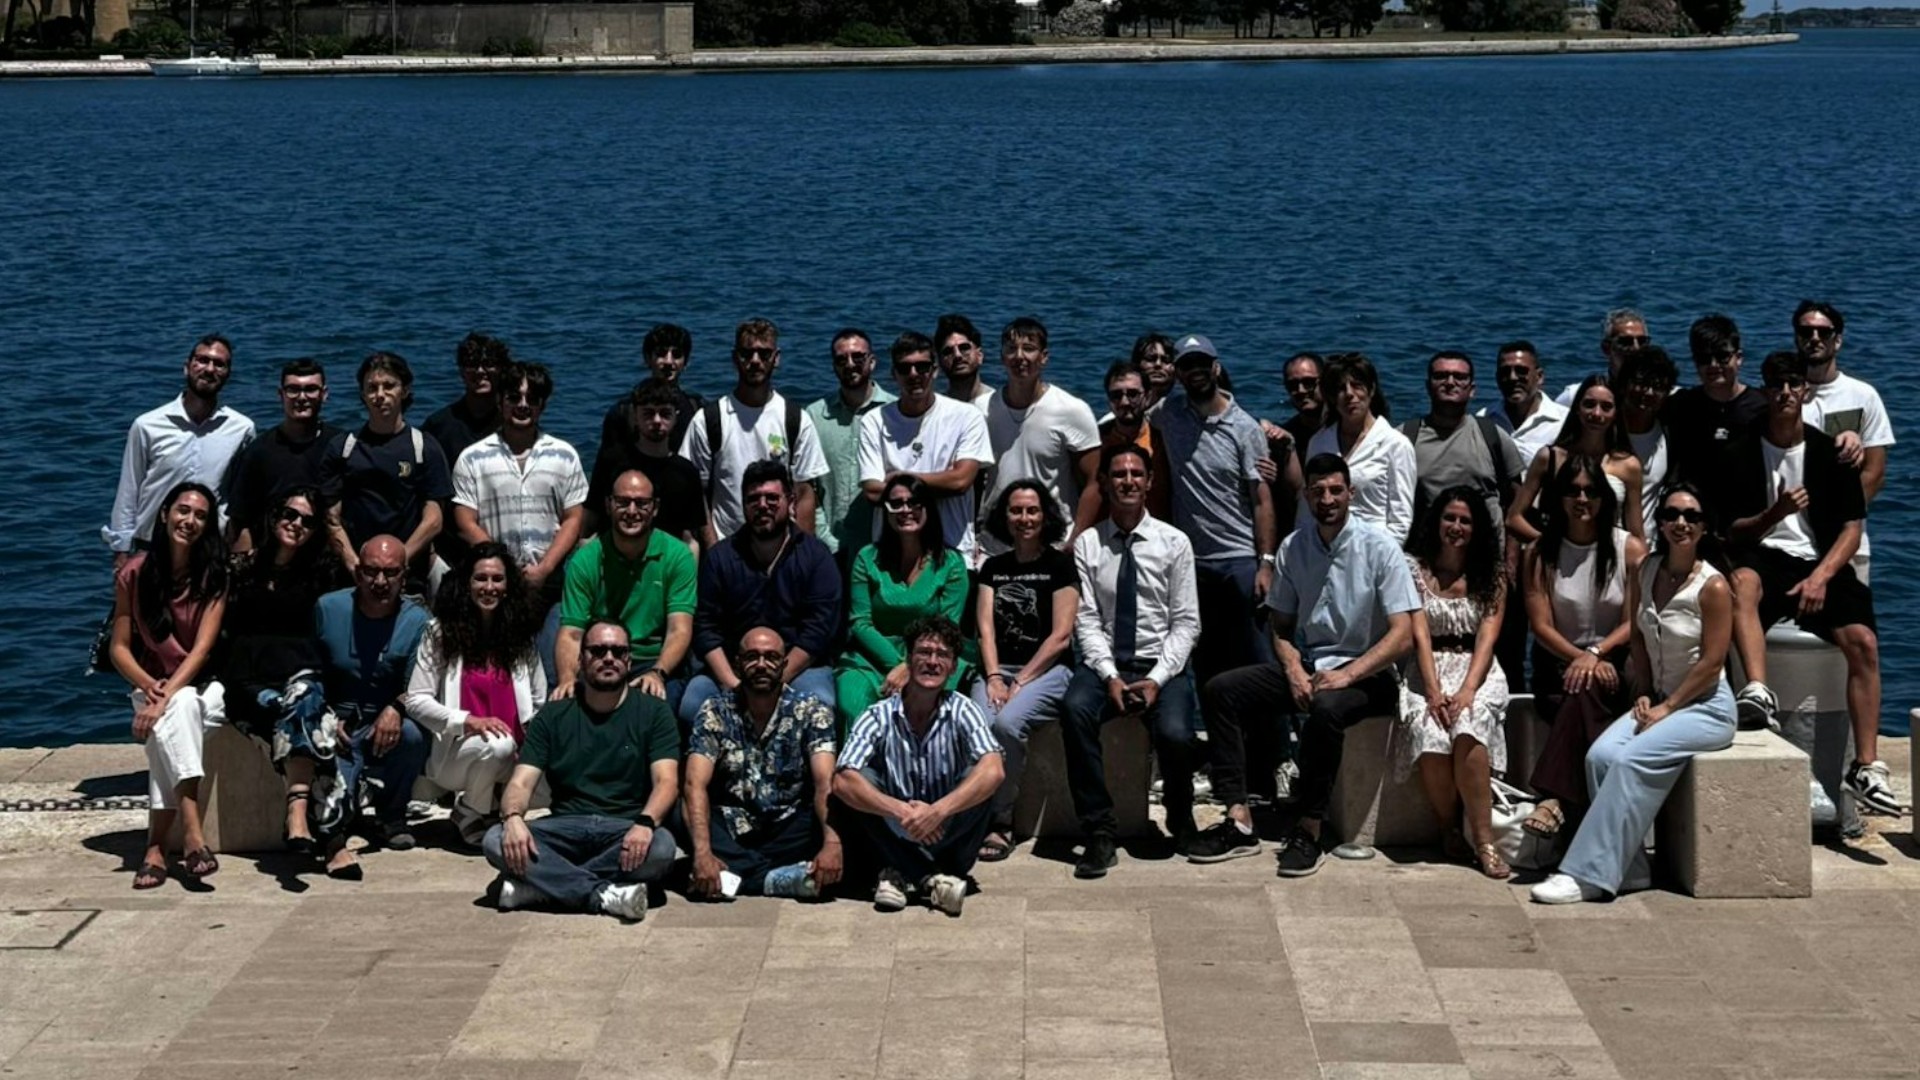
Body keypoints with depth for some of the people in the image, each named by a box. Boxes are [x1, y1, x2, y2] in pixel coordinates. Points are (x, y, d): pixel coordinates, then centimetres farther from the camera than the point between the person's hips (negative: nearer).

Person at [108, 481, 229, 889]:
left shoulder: (214, 575, -6)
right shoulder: (134, 573, -1)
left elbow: (203, 647, -15)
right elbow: (120, 648, 0)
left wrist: (167, 696, -27)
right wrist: (149, 687, -18)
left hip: (205, 687, -1)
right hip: (153, 686, 1)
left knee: (176, 712, -33)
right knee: (178, 713, -33)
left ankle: (157, 844, -33)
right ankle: (192, 832, -43)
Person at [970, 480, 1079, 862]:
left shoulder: (1060, 565, 3)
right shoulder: (993, 568, 17)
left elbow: (1061, 636, -5)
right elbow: (985, 627, 8)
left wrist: (1020, 682, -11)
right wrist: (994, 678, -9)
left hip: (1048, 671, -4)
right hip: (998, 669, 4)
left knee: (1007, 723, -32)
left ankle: (1000, 823, -20)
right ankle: (978, 812, -20)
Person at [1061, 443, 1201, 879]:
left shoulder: (1174, 543, 3)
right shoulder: (1087, 544, 6)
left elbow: (1186, 623, 0)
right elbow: (1087, 620, 0)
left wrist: (1157, 679, -13)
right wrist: (1110, 676, -14)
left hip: (1161, 664, -1)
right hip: (1105, 663, 1)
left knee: (1175, 734, -30)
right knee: (1074, 709, -33)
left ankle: (1180, 822, 4)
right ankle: (1098, 832, -24)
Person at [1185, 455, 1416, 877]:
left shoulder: (1379, 547, -10)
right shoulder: (1293, 548, 4)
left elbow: (1402, 635, -14)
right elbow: (1281, 627, 11)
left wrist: (1347, 674, -24)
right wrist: (1294, 672, -9)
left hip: (1365, 673, -6)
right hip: (1307, 664, 6)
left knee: (1325, 708, -38)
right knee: (1221, 691, -13)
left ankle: (1308, 831, -27)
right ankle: (1239, 821, -18)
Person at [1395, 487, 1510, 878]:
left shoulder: (1492, 575, 8)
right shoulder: (1415, 568, 5)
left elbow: (1487, 638, -3)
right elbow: (1419, 635, -5)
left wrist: (1466, 690, -19)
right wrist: (1434, 692, -18)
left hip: (1476, 669, 0)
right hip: (1427, 670, 0)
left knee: (1468, 727, -33)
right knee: (1429, 732, -33)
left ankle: (1482, 839, -30)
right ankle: (1448, 828, -15)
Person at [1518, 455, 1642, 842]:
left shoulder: (1629, 548, 3)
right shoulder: (1540, 553, 6)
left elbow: (1634, 623, -3)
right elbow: (1541, 626, -1)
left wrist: (1596, 654, -19)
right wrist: (1579, 657, -18)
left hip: (1616, 662, -1)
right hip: (1559, 663, 1)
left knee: (1585, 693, -35)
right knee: (1583, 689, -33)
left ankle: (1554, 799, -46)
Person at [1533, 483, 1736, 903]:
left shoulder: (1713, 586, -13)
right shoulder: (1643, 573, 5)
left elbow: (1711, 663, -14)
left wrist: (1667, 708, -14)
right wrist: (1644, 695, 2)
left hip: (1707, 707, -6)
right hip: (1660, 700, 6)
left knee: (1632, 761, -27)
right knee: (1600, 755, -20)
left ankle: (1589, 875, -25)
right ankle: (1629, 869, -15)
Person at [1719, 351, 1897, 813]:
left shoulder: (1829, 453, 8)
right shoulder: (1740, 455, 5)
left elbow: (1852, 527, 4)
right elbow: (1733, 533, 2)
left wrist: (1821, 576, -12)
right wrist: (1775, 513, -18)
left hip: (1820, 564, 1)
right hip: (1764, 558, -1)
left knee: (1863, 640, -23)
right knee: (1741, 581, -39)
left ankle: (1866, 766, -22)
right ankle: (1757, 689, -54)